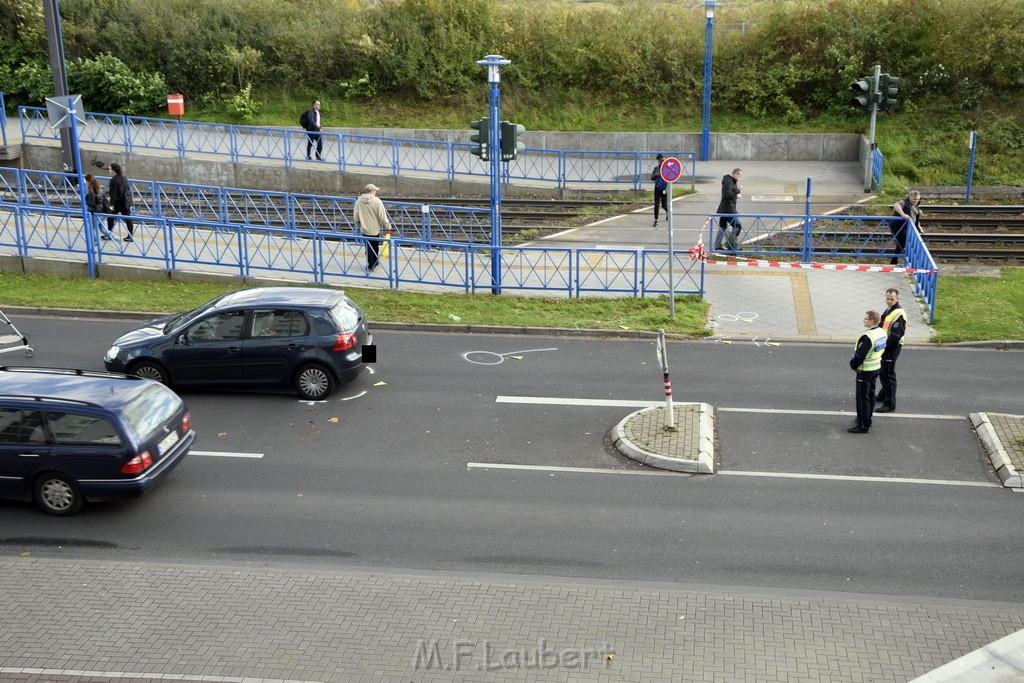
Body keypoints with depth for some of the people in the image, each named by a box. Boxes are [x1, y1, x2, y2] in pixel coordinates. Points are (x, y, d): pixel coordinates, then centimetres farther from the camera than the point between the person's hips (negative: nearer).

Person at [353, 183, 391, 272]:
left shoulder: (359, 201, -5)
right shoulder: (377, 201, -17)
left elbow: (355, 216, 2)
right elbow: (382, 216, -16)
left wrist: (359, 224, 19)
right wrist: (388, 226, -4)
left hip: (364, 228, 2)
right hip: (375, 228, -2)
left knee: (368, 247, 11)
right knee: (375, 247, 17)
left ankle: (370, 265, 11)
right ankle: (375, 262, 31)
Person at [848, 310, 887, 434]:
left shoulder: (867, 337, -28)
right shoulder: (882, 333, 2)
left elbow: (859, 355, -25)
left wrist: (853, 365, -7)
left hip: (865, 371, -9)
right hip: (876, 368, 9)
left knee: (863, 398, -1)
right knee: (870, 395, 20)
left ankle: (863, 426, 4)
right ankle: (867, 420, 33)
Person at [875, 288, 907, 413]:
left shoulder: (899, 314, -20)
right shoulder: (888, 310, 12)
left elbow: (896, 335, -24)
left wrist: (884, 345, -22)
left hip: (892, 348, -10)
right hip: (885, 346, 10)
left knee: (888, 374, -7)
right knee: (882, 372, 22)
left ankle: (890, 404, -2)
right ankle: (883, 395, 40)